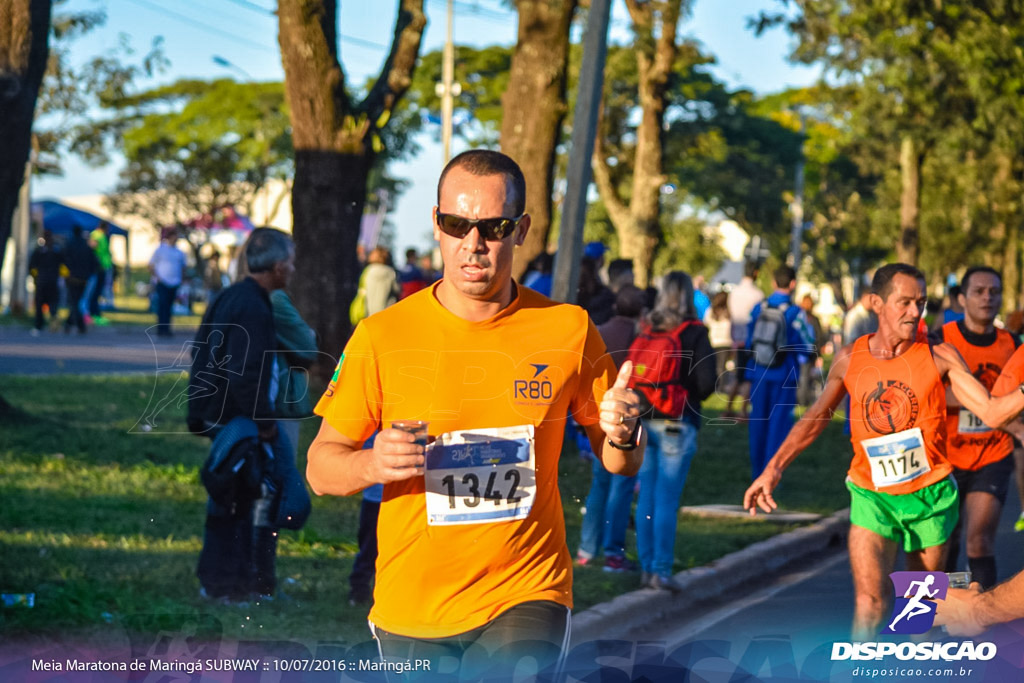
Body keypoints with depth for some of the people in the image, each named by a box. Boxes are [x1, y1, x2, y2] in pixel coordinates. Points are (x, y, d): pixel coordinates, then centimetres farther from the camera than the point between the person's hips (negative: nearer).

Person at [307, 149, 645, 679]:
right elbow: (320, 467, 2)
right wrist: (373, 465, -20)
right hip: (411, 609, 1)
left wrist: (623, 436, -14)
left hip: (527, 597, -1)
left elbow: (619, 462, 10)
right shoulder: (381, 337, -3)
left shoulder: (568, 331, 0)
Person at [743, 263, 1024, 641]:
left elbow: (991, 412, -13)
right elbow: (816, 417, 12)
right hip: (872, 496, 0)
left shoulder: (940, 357, -7)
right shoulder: (850, 359, -2)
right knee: (869, 605, -12)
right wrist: (774, 467, 6)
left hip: (929, 495, 0)